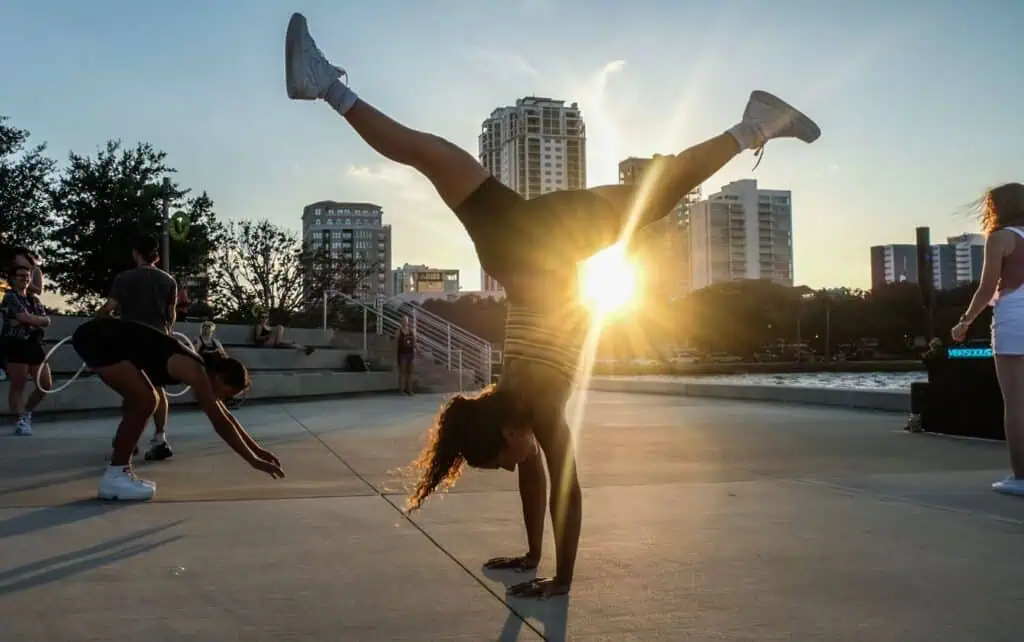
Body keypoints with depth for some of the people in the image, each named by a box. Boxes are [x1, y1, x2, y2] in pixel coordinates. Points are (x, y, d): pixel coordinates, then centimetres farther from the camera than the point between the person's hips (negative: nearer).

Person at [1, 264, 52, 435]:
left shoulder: (34, 299, 19)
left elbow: (47, 322, 7)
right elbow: (25, 317, -15)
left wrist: (29, 321, -10)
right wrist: (40, 320, 1)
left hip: (34, 345, 7)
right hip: (16, 346, -7)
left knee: (46, 385, 6)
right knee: (18, 386, -7)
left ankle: (26, 412, 25)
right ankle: (20, 421, -3)